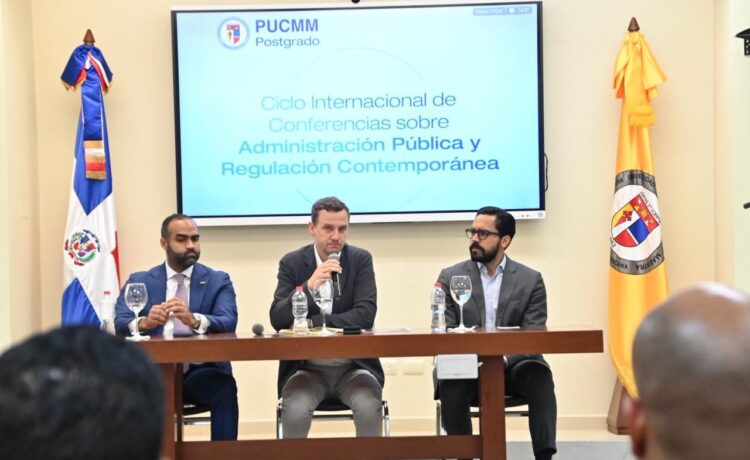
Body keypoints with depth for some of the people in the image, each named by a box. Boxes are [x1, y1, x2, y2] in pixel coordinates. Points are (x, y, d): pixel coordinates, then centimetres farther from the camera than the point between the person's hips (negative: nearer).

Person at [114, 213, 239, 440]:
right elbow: (120, 324, -4)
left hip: (201, 372, 0)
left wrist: (194, 320, -32)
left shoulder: (218, 281, 8)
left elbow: (229, 322, -9)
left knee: (225, 388, -32)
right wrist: (143, 322, -29)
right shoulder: (139, 281, 11)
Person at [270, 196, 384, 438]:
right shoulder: (292, 263, 1)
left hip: (353, 366, 0)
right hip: (306, 368, 0)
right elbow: (277, 320, -9)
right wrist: (309, 286, -25)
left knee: (369, 407, -30)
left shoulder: (361, 259, 0)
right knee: (295, 411, -30)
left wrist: (309, 324, -16)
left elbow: (366, 315, -12)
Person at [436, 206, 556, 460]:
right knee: (451, 382, -33)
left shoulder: (530, 280, 5)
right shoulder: (450, 277, 6)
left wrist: (503, 358, -25)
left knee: (539, 376, -31)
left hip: (512, 366, 0)